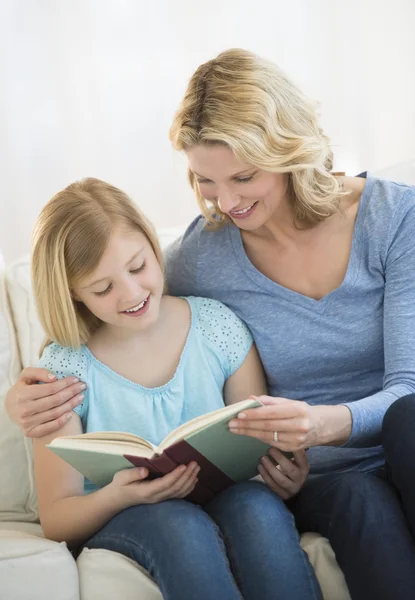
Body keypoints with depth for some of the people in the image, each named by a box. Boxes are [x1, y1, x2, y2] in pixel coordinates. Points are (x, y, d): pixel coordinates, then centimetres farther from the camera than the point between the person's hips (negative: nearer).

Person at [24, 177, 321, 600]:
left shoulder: (218, 326, 0)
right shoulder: (65, 369, -5)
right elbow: (56, 521, -4)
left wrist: (284, 466, -18)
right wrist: (118, 497, -26)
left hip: (222, 500, 3)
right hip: (110, 522, -2)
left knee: (256, 505, -33)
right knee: (180, 525, -37)